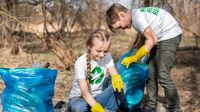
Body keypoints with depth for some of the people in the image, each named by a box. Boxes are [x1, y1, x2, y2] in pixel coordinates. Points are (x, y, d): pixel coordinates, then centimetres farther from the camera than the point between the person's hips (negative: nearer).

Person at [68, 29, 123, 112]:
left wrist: (116, 77, -40)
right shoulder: (80, 63, -21)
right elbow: (84, 92, -26)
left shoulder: (107, 57, -5)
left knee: (117, 86, -23)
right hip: (79, 98, -4)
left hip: (97, 98, 4)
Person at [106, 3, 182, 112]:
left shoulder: (137, 16, -22)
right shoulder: (136, 14, 6)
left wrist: (133, 58, -18)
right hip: (160, 37, 10)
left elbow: (152, 40, -23)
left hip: (170, 35, -10)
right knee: (150, 73, 8)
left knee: (163, 76, -11)